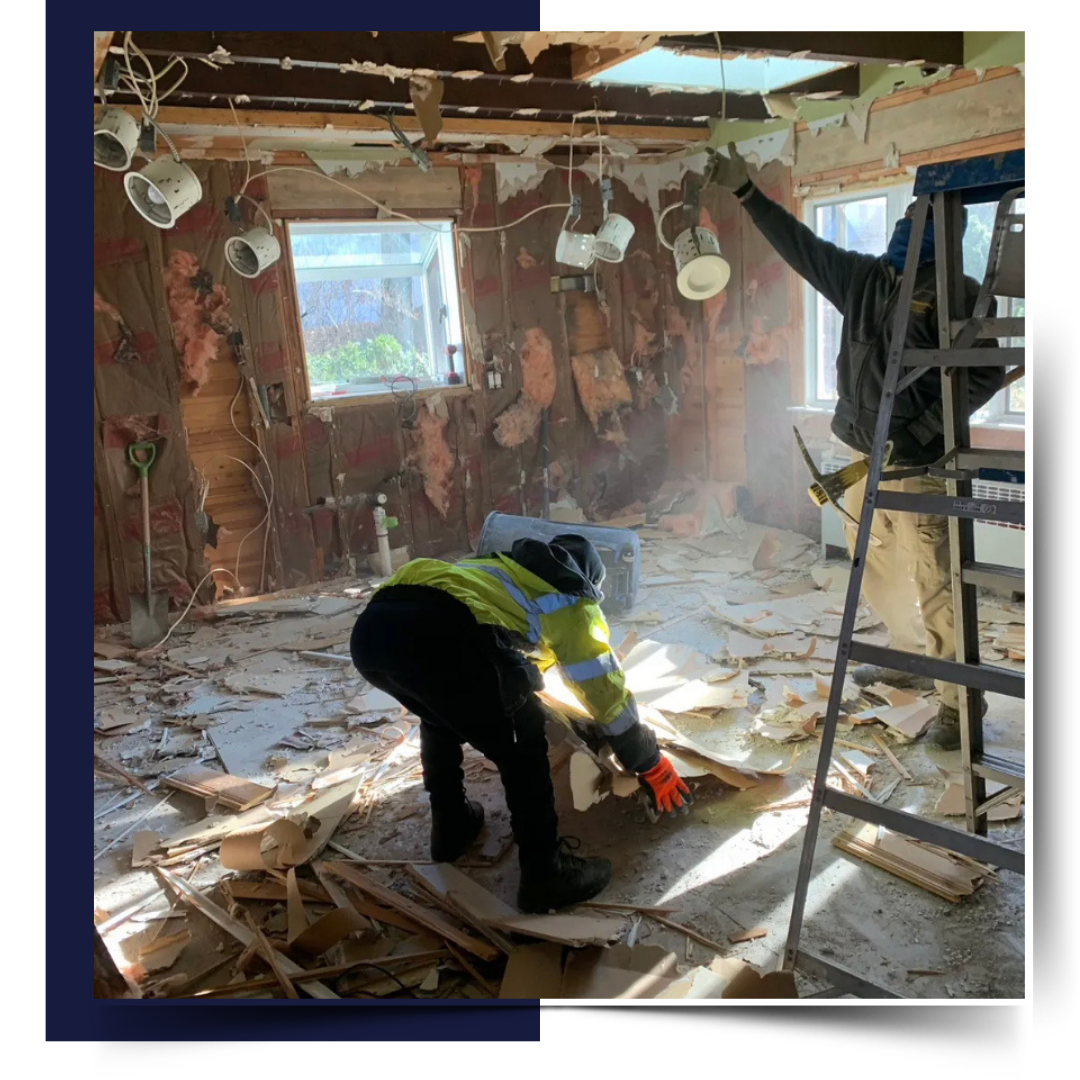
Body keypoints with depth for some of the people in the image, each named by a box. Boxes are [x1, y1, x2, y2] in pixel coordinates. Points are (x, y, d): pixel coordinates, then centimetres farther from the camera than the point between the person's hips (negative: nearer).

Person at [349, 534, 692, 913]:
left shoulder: (503, 570, 43)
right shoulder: (570, 597, 24)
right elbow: (605, 686, 24)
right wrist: (651, 764, 34)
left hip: (371, 628, 8)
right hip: (437, 634, -7)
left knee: (442, 713, 36)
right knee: (523, 746, 14)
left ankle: (451, 826, 43)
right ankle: (545, 873, 18)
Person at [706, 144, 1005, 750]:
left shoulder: (958, 294, -8)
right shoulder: (863, 278, 11)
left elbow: (985, 374, -13)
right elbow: (799, 244, 16)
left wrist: (922, 432, -19)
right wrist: (746, 192, 15)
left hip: (919, 465, -7)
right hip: (862, 458, 7)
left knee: (934, 582, -6)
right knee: (878, 569, 17)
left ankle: (959, 700, 3)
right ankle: (909, 659, 35)